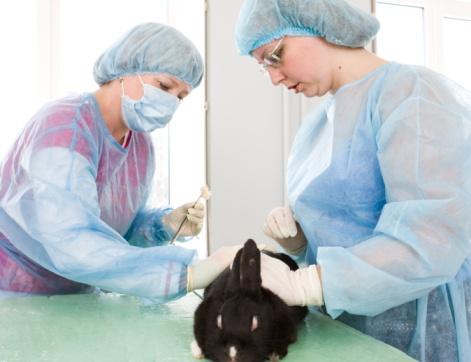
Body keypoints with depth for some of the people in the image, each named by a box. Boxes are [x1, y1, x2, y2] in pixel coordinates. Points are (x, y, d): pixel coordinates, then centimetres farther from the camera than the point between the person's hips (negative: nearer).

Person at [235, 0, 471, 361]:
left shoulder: (411, 92, -17)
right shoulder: (320, 120, 7)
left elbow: (433, 241, -27)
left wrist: (300, 284, -27)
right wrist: (295, 235, -6)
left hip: (417, 330, -7)